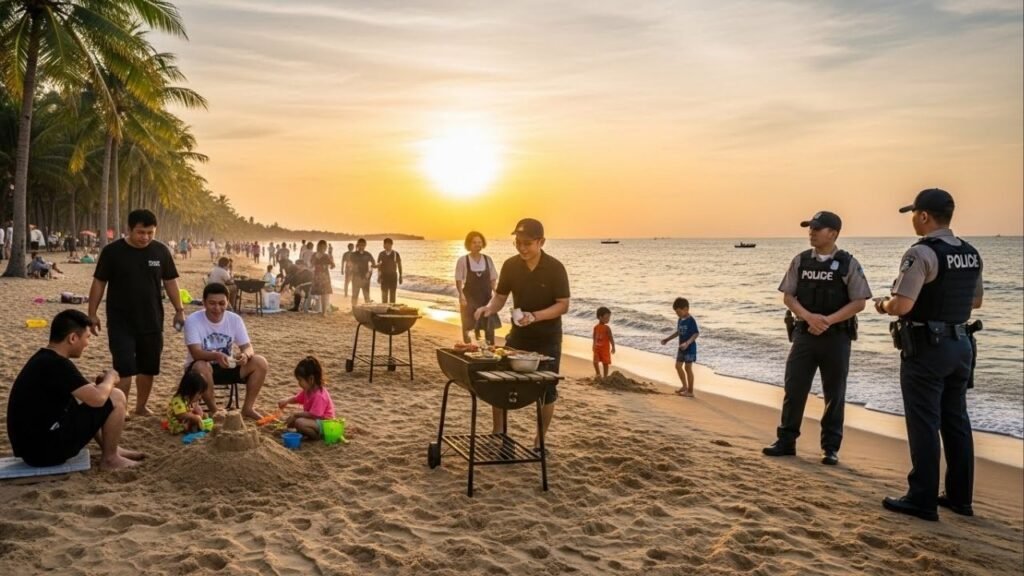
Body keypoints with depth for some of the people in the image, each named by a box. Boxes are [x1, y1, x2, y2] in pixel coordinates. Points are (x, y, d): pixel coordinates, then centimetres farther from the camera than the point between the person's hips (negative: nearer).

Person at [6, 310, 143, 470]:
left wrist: (101, 383, 9)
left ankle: (111, 449, 27)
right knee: (116, 398, -8)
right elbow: (98, 398, -25)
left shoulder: (44, 359, 10)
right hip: (46, 448, -10)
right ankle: (110, 458, 5)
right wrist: (110, 378, -4)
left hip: (32, 444, 10)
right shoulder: (57, 364, -20)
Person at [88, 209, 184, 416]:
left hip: (152, 322, 3)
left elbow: (170, 282, 8)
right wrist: (92, 314, -4)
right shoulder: (112, 251, -7)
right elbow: (99, 283, -2)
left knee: (149, 367, 12)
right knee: (125, 369, -7)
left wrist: (179, 310, 4)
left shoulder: (161, 251, 0)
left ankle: (141, 406, 29)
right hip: (120, 323, -3)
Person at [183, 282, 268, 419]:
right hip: (203, 367, -3)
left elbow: (248, 347, -10)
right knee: (201, 367, -38)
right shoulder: (193, 320, -18)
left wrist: (245, 355, -36)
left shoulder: (235, 319, -7)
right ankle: (214, 410, -17)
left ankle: (247, 408, -7)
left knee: (260, 363, -18)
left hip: (227, 366, 3)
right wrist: (217, 356, -48)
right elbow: (196, 353, -28)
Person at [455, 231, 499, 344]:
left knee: (489, 327, 5)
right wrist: (462, 296, -17)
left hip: (486, 298, 3)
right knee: (469, 328, 4)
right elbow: (458, 281, -5)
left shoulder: (488, 259, 3)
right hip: (470, 299, -3)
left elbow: (493, 280, 8)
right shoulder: (462, 261, -6)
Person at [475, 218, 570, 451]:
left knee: (546, 391, 5)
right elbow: (500, 296, 2)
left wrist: (535, 316, -31)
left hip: (547, 340, -3)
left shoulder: (555, 268, -17)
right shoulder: (510, 265, -6)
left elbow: (563, 305, -17)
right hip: (518, 335, 3)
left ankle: (540, 440, 21)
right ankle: (498, 434, 18)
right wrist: (489, 308, -21)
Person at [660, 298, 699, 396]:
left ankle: (690, 391, 7)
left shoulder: (691, 321, -19)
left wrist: (687, 343, -36)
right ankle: (684, 386, 29)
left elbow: (696, 333, -24)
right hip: (681, 347, 9)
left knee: (688, 368, -3)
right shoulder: (680, 320, 7)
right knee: (678, 366, 13)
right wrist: (667, 339, 21)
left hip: (690, 348, -9)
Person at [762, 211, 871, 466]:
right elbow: (788, 296, 2)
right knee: (794, 389, 3)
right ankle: (786, 441, 14)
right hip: (804, 334, 2)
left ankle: (831, 448, 17)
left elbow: (858, 303, -6)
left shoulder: (848, 264, -4)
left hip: (836, 337, -2)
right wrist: (809, 317, -15)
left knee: (834, 395, 6)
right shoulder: (800, 261, 4)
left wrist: (828, 321, -18)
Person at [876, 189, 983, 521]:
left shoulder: (922, 253, -18)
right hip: (960, 344, 8)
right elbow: (975, 301, 19)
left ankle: (922, 500, 6)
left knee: (924, 425, -1)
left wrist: (883, 306, -4)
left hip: (926, 348, -8)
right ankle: (960, 497, 24)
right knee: (956, 421, 15)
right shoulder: (970, 254, 8)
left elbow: (902, 305, -24)